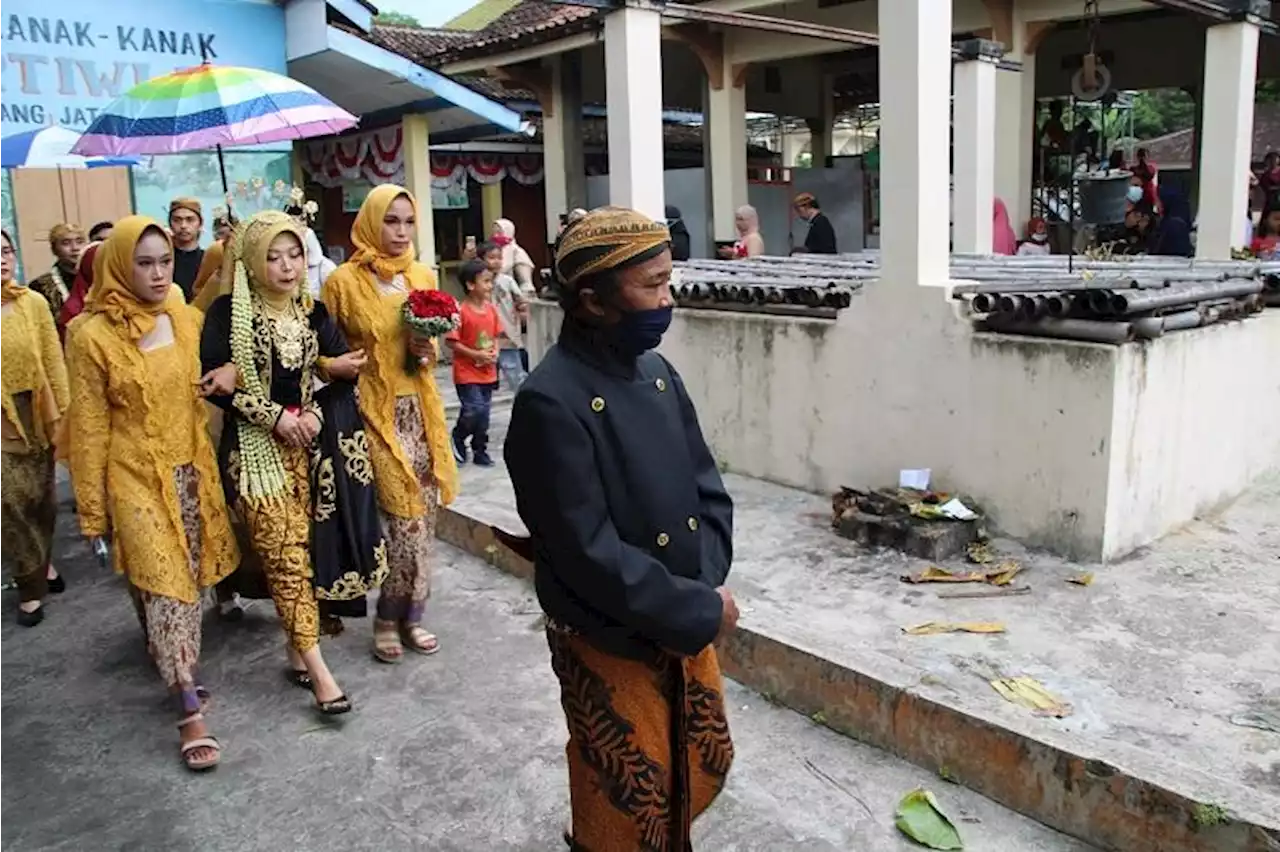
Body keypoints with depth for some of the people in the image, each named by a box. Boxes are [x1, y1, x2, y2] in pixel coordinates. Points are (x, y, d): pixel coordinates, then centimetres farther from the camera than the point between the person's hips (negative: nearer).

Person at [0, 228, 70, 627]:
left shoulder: (34, 302, -4)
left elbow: (53, 361, 0)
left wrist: (62, 413, -1)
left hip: (36, 412, 2)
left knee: (42, 498, 14)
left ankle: (40, 563, 39)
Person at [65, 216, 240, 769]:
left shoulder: (186, 318, 1)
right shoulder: (92, 336, -12)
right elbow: (89, 427, -8)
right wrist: (92, 506, -6)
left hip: (192, 469, 5)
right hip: (137, 476, -5)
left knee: (185, 579, 13)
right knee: (165, 585, -7)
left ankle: (170, 662, 35)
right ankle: (190, 710, -4)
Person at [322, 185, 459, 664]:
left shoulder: (423, 277, 8)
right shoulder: (343, 281, -6)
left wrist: (427, 352, -2)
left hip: (421, 410, 5)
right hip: (375, 412, -5)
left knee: (422, 516, 8)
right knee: (406, 519, -6)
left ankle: (404, 617, 22)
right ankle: (395, 619, 13)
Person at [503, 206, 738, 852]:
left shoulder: (656, 371, 0)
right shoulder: (550, 402, -24)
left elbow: (708, 489, 3)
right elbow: (591, 555, -25)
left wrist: (706, 590, -11)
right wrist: (701, 612, -19)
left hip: (686, 626, 7)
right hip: (611, 646, -7)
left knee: (703, 769, 25)